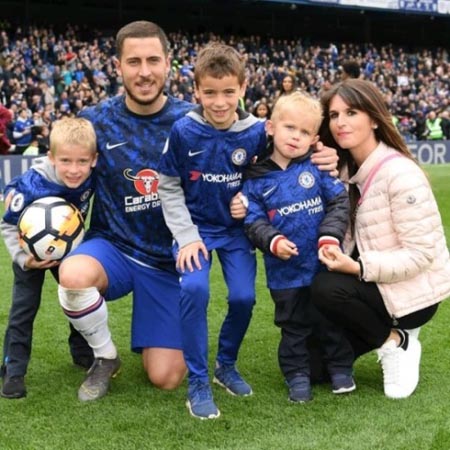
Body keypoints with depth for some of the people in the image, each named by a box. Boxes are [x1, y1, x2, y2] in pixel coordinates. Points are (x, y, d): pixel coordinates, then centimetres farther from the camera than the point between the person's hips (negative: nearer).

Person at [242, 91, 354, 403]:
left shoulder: (318, 166, -3)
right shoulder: (256, 179, -3)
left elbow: (339, 202, -4)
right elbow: (254, 222, -5)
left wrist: (330, 236, -17)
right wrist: (272, 241, -23)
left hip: (326, 263, 0)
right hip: (285, 271, 0)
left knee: (332, 318, 14)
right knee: (294, 325, 12)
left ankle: (341, 368, 31)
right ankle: (297, 374, 26)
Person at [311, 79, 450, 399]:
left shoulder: (400, 173, -23)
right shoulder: (349, 170, 2)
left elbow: (420, 255, -24)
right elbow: (347, 237, 2)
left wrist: (358, 268, -32)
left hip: (412, 291, -7)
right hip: (378, 284, 8)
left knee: (327, 288, -30)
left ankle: (395, 341, -7)